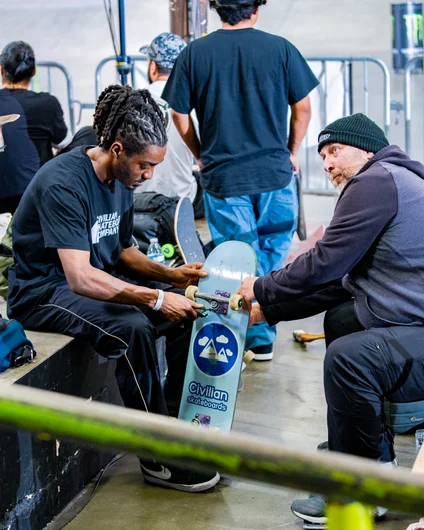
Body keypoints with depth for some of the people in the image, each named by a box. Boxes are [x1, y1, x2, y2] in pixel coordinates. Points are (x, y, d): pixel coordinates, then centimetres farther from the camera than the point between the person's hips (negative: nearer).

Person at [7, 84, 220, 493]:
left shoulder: (121, 180, 3)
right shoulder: (64, 183, -26)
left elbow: (121, 250, 14)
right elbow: (81, 278, -33)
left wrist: (171, 275, -2)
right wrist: (155, 298, -31)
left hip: (96, 279, 9)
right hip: (43, 292, -9)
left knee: (186, 311, -4)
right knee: (132, 327, -33)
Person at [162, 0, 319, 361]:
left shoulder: (194, 53, -2)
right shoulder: (280, 48, -3)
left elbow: (179, 115, 2)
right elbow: (302, 108, 1)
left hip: (222, 177, 0)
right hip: (275, 172, 0)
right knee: (273, 258, 15)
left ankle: (247, 338, 13)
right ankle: (263, 340, 20)